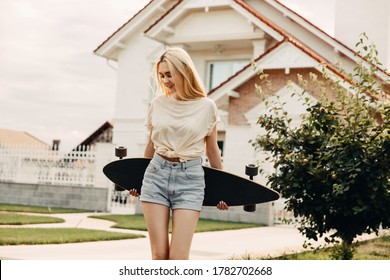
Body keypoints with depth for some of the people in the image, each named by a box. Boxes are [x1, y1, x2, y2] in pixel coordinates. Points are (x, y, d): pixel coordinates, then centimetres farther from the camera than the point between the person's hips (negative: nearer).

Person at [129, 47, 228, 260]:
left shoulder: (206, 106, 0)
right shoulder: (158, 103, 5)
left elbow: (212, 150, 10)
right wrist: (139, 178, 25)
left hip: (190, 178, -2)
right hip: (156, 173, 2)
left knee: (178, 257, -9)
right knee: (159, 254, -1)